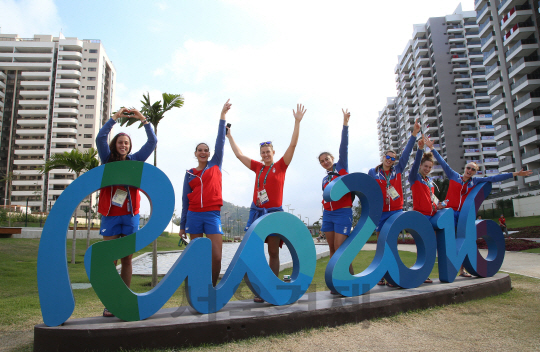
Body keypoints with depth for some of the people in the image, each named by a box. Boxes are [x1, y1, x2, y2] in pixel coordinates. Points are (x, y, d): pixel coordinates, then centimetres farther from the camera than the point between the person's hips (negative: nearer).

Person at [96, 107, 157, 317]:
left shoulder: (135, 160, 10)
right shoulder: (108, 160, 7)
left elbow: (152, 142, 3)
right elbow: (100, 138, -8)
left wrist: (143, 120, -5)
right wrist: (115, 118, -11)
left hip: (130, 215, 2)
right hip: (110, 214, -1)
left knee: (127, 259, 5)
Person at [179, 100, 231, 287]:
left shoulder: (216, 165, 9)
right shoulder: (189, 174, 12)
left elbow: (220, 141, 3)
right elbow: (185, 199, 12)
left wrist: (223, 115, 0)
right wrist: (182, 225, 11)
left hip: (212, 215, -1)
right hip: (194, 215, 2)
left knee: (216, 257, -8)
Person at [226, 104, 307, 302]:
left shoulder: (281, 166, 3)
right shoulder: (258, 167, 11)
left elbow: (293, 145, -3)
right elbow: (238, 154, 17)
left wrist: (297, 122, -7)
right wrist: (229, 136, 21)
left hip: (274, 212, -2)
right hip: (257, 211, 3)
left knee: (273, 252, 4)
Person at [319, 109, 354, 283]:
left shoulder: (341, 167, 3)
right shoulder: (324, 179, 18)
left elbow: (344, 146, -6)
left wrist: (345, 124, -14)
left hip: (343, 212, -6)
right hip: (328, 213, 6)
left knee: (339, 248, -12)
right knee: (332, 249, 5)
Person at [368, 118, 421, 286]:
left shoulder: (397, 170, 9)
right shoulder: (373, 172, 6)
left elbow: (406, 153, 3)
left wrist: (414, 134, -4)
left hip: (396, 211, 1)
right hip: (380, 212, 0)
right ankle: (382, 275, 10)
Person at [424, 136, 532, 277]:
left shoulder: (475, 181, 11)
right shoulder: (453, 176, 3)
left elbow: (493, 178, 11)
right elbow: (442, 162, 0)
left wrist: (514, 174, 9)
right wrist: (432, 148, -5)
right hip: (451, 213, -4)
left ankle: (462, 269, 17)